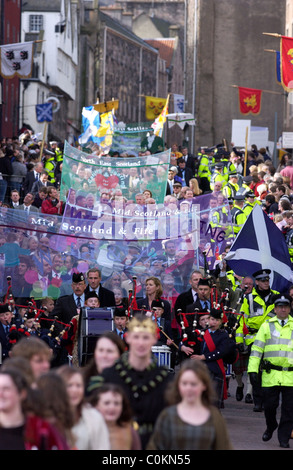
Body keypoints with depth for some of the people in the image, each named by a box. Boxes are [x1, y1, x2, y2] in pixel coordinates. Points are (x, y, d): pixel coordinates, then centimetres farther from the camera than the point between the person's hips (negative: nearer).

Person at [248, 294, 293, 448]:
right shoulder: (267, 326, 10)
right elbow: (257, 349, 7)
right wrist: (253, 369, -1)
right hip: (270, 374, 0)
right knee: (269, 405, 3)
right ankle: (271, 427, 31)